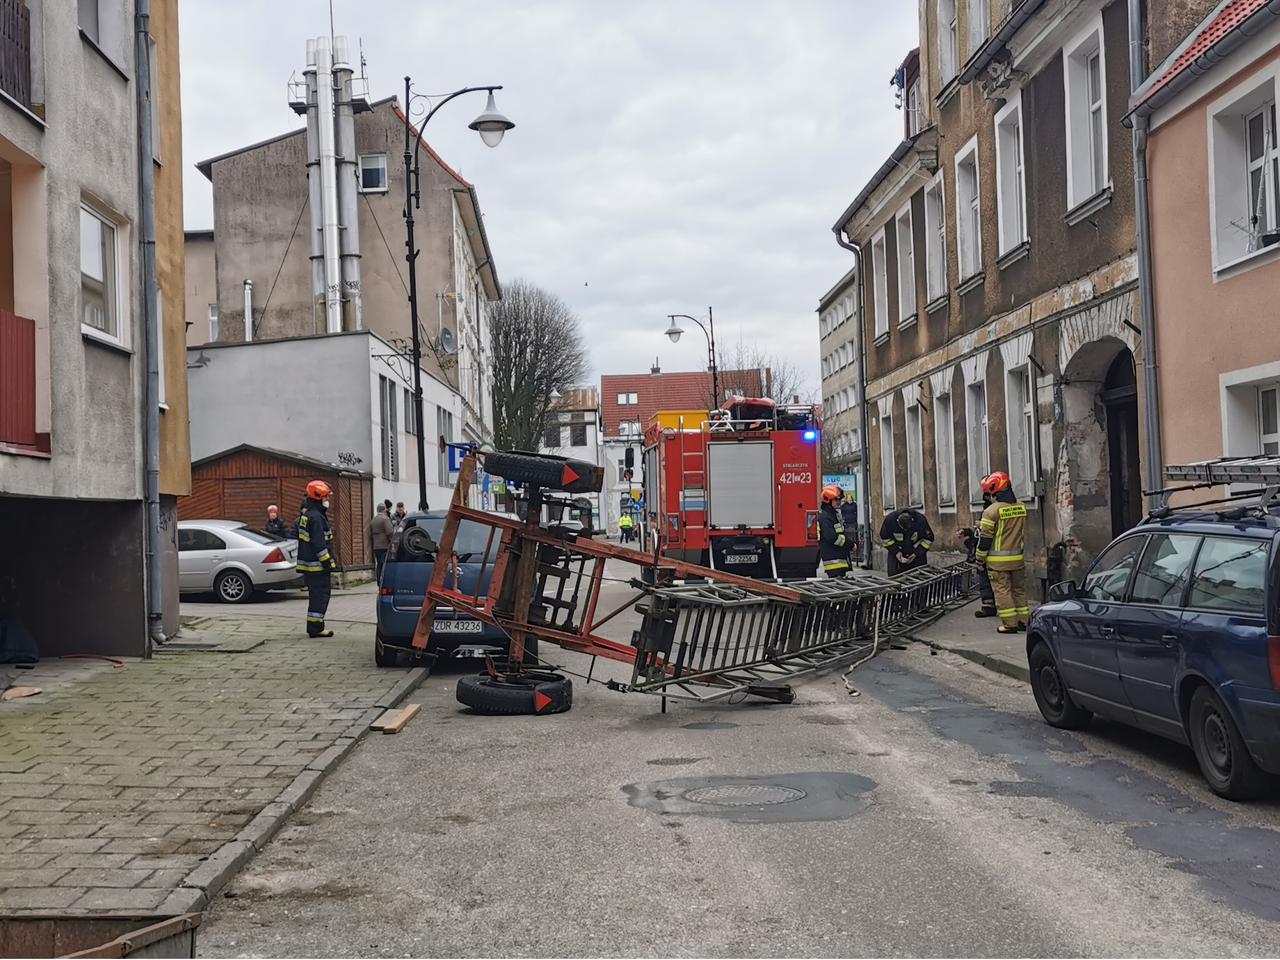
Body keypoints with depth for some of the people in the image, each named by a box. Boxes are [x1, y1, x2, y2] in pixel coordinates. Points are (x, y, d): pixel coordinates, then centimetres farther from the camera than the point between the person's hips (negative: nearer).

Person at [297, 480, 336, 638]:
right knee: (320, 595, -7)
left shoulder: (305, 514, 16)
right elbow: (319, 544, -21)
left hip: (308, 565, 10)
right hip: (317, 565, -10)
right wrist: (327, 562, -18)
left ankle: (314, 626, 21)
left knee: (315, 595, 16)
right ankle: (315, 628, -5)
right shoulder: (316, 517, -18)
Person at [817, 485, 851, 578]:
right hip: (832, 559, -10)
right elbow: (831, 537, -24)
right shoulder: (824, 517, -15)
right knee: (836, 580, -14)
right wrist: (849, 543, -17)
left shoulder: (835, 514, 19)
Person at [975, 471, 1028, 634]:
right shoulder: (1021, 507, 6)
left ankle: (1010, 623, -2)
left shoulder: (992, 510, -14)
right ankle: (1023, 620, 19)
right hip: (1018, 557, 6)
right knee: (1019, 588, 15)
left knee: (1002, 590, 0)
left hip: (998, 559, -6)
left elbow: (985, 537, -12)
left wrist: (980, 558, -1)